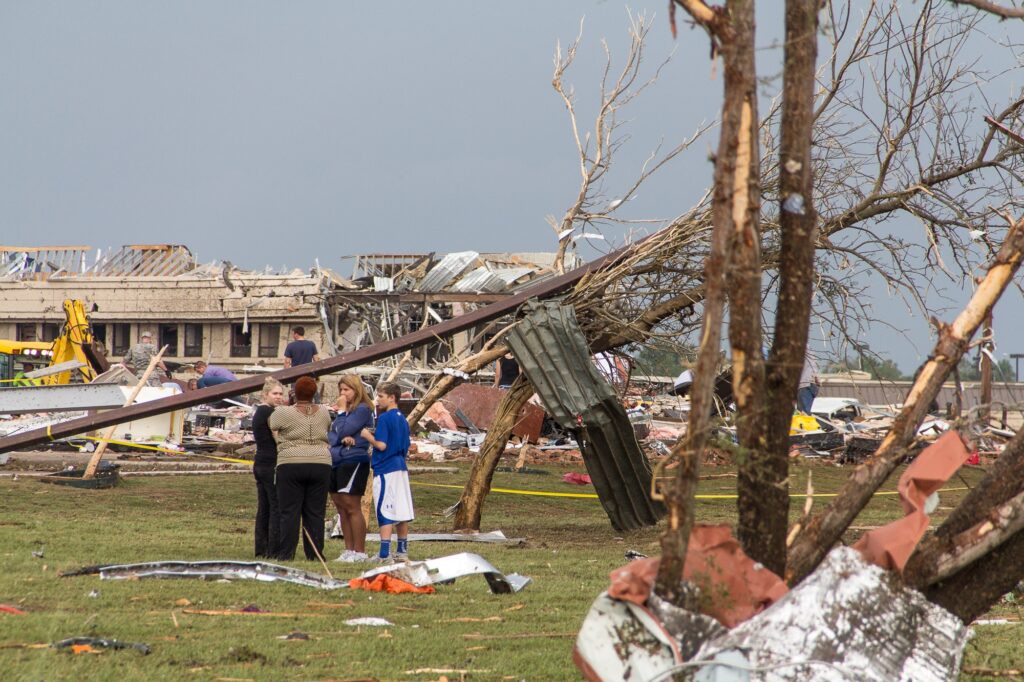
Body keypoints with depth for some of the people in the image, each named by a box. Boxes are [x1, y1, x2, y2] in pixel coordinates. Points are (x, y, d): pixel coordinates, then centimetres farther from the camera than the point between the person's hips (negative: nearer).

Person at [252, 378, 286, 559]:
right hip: (272, 465, -10)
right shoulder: (270, 412, -12)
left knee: (263, 509, 11)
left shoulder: (258, 412, 16)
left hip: (260, 464, 10)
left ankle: (261, 550, 12)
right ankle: (274, 551, -10)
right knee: (277, 508, -8)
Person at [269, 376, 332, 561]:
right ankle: (314, 554, 4)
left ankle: (287, 553, -3)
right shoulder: (323, 412, 7)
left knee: (289, 512, 0)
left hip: (291, 465, -3)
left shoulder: (284, 413, -5)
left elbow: (271, 424, 10)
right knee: (315, 513, 5)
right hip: (320, 465, 3)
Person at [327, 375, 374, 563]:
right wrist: (342, 439, -10)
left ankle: (360, 552, -7)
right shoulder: (345, 410, 18)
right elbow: (331, 436, 11)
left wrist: (342, 411, -6)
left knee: (352, 507, -9)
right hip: (336, 462, 9)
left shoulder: (362, 410, -8)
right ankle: (349, 550, 14)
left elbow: (343, 431, -16)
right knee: (341, 508, 9)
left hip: (354, 461, -9)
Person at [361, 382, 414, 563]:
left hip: (385, 469, -8)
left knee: (385, 514, -8)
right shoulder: (402, 419, 13)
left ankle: (385, 553, -12)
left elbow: (381, 445, -19)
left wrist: (368, 436, -2)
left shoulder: (385, 418, -12)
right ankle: (402, 550, 16)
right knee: (402, 511, 11)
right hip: (401, 467, 8)